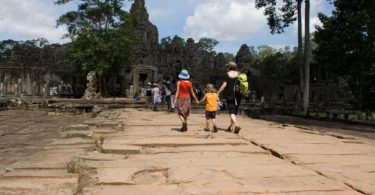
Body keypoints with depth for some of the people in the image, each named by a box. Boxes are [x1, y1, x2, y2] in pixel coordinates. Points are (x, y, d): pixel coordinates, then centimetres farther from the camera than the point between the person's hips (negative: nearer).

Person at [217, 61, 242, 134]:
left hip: (230, 94, -5)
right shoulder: (238, 74, 8)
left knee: (231, 111, -6)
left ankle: (236, 125, -24)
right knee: (234, 111, 15)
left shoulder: (228, 74, -4)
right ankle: (231, 126, 21)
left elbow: (224, 85, -9)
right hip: (237, 94, 5)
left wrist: (218, 93, -4)